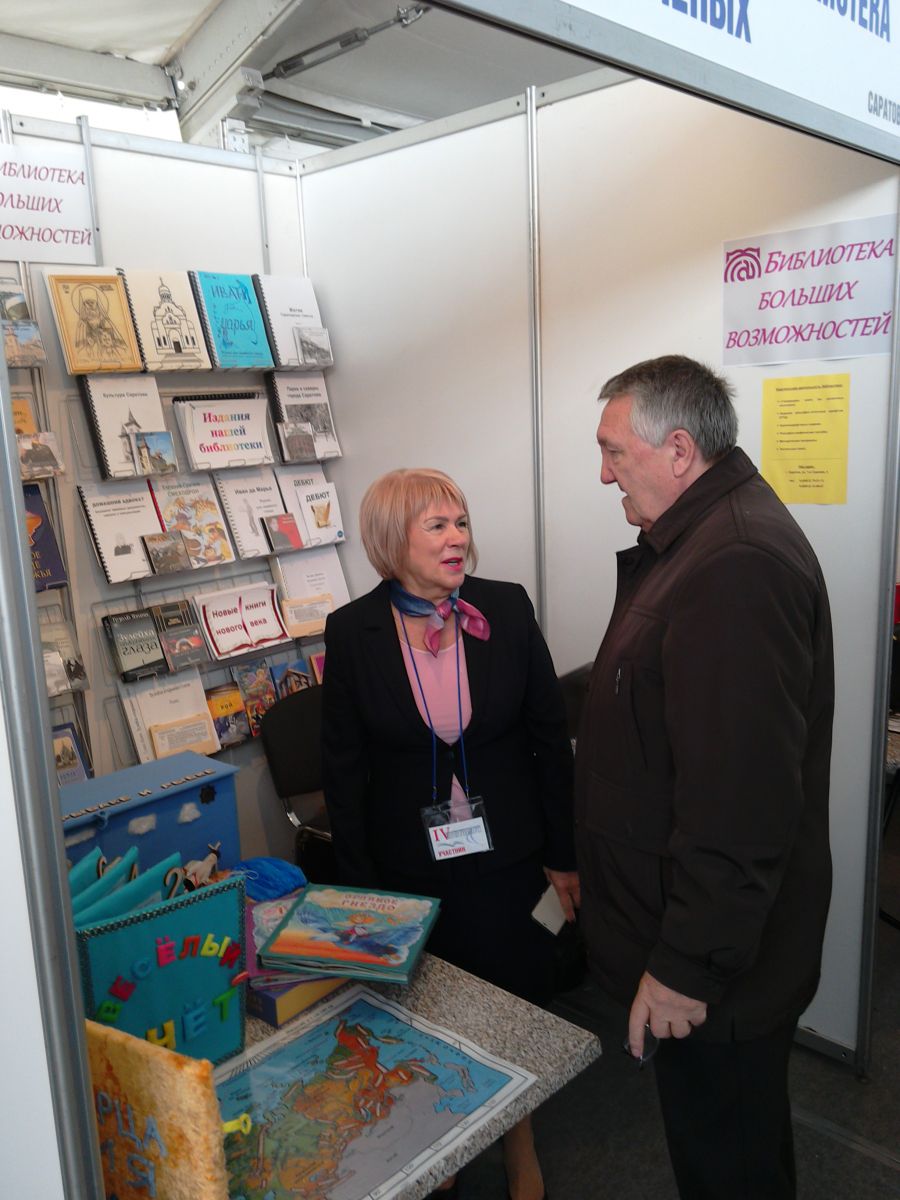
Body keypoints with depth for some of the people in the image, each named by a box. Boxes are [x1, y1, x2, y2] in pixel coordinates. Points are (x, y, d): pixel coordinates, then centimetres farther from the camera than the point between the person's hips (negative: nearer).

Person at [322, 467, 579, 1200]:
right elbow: (344, 767, -4)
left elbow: (550, 737, -3)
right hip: (410, 868, 0)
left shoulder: (507, 609, -9)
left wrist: (563, 855, 0)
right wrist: (359, 885, -3)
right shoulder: (353, 632, -10)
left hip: (507, 857, 1)